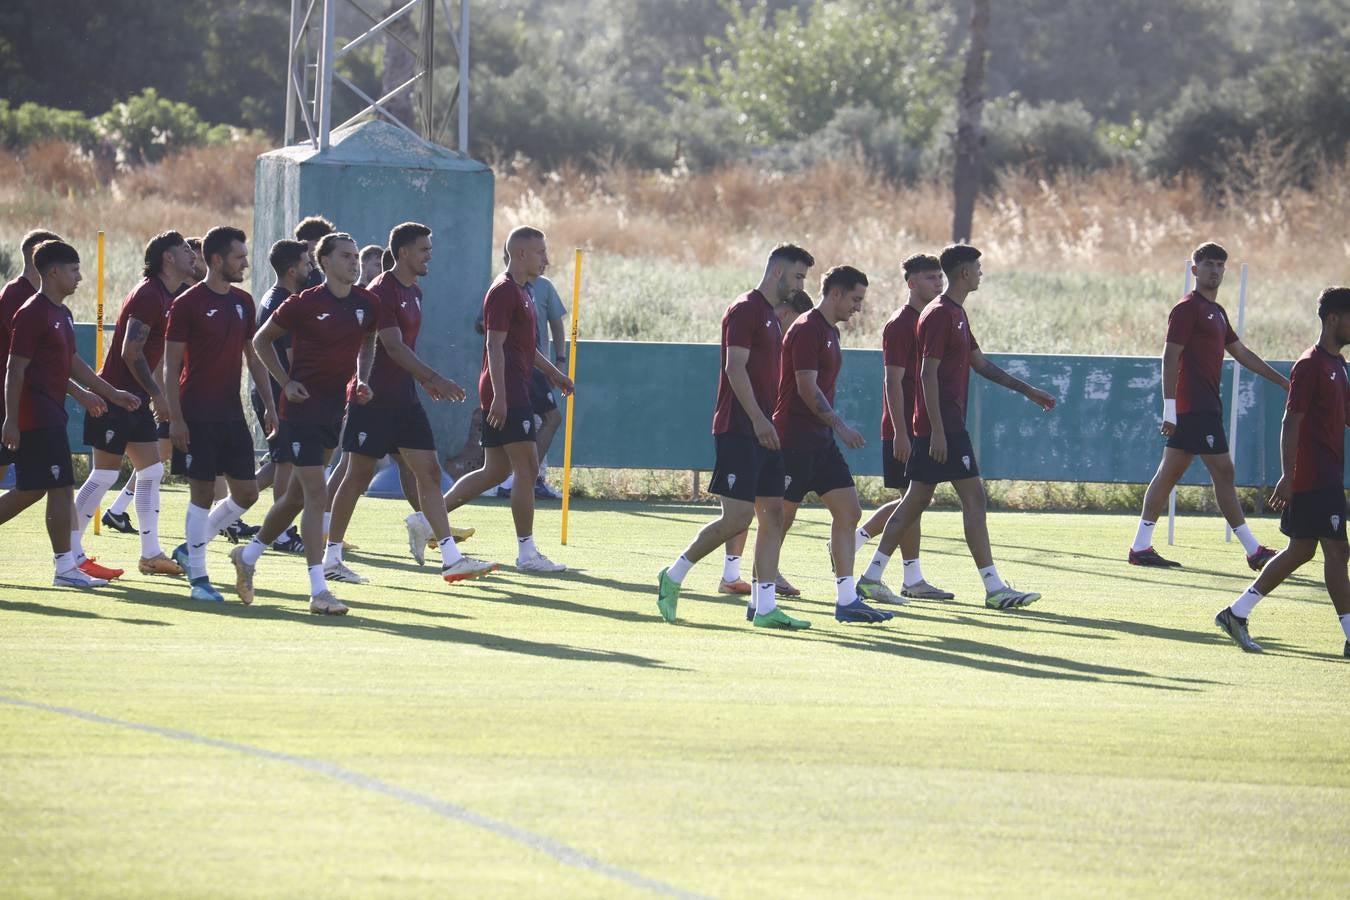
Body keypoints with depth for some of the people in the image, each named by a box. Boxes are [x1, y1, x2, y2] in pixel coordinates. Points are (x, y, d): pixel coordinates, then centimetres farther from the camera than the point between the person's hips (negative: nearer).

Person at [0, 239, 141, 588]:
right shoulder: (32, 314, -14)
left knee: (30, 490, 12)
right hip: (38, 418, -10)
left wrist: (111, 393, 26)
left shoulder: (62, 314, 16)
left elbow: (72, 363, 26)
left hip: (50, 414, 10)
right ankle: (65, 568, -5)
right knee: (61, 489, -8)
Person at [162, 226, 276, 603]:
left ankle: (191, 547, 23)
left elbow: (252, 356, 19)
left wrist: (268, 403, 12)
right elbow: (171, 365, -9)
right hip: (197, 416, -7)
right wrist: (175, 418, -14)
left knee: (246, 492, 6)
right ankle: (198, 578, 1)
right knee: (203, 492, -5)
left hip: (231, 413, 7)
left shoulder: (243, 302, 10)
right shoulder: (188, 304, -9)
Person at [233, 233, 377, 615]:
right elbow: (262, 339, 2)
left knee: (297, 495, 16)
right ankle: (318, 590, -15)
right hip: (303, 404, -6)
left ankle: (249, 554, 38)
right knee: (316, 494, -14)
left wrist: (362, 380, 5)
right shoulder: (303, 304, -11)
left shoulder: (367, 304, 3)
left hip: (335, 408, 6)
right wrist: (286, 382, -7)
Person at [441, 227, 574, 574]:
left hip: (508, 394, 11)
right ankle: (526, 552, -6)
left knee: (495, 471, 12)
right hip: (507, 393, -11)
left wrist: (553, 372, 35)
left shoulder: (519, 293, 20)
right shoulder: (503, 292, -12)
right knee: (527, 469, -8)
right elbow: (495, 345, -19)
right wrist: (499, 396, -25)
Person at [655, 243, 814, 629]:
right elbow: (735, 368, -17)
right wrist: (758, 420, -22)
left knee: (773, 514, 3)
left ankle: (764, 605, 2)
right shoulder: (745, 310, -9)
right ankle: (673, 576, 4)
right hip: (738, 431, -10)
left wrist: (769, 422, 18)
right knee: (737, 517, -11)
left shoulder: (771, 317, 20)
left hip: (763, 432, 10)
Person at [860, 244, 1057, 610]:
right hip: (942, 425, -10)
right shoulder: (940, 315, -13)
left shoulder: (956, 314, 18)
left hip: (943, 426, 10)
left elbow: (981, 364, 27)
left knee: (916, 500, 12)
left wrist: (1028, 391, 27)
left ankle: (872, 576, 15)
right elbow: (928, 373, -18)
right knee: (974, 497, -10)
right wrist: (937, 430, -22)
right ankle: (994, 589, -12)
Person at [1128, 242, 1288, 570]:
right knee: (1222, 470, -8)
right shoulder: (1187, 309, -10)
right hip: (1196, 406, -10)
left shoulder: (1216, 312, 19)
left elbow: (1242, 354, 28)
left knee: (1169, 473, 9)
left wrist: (1283, 381, 28)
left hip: (1205, 405, 10)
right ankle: (1253, 551, -7)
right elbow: (1170, 357, -16)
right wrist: (1170, 408, -22)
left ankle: (1141, 547, 9)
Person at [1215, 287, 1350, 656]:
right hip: (1314, 478, -10)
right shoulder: (1310, 365, -14)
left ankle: (1236, 613, 17)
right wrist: (1288, 477, -23)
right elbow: (1291, 422, -18)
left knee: (1301, 550, 12)